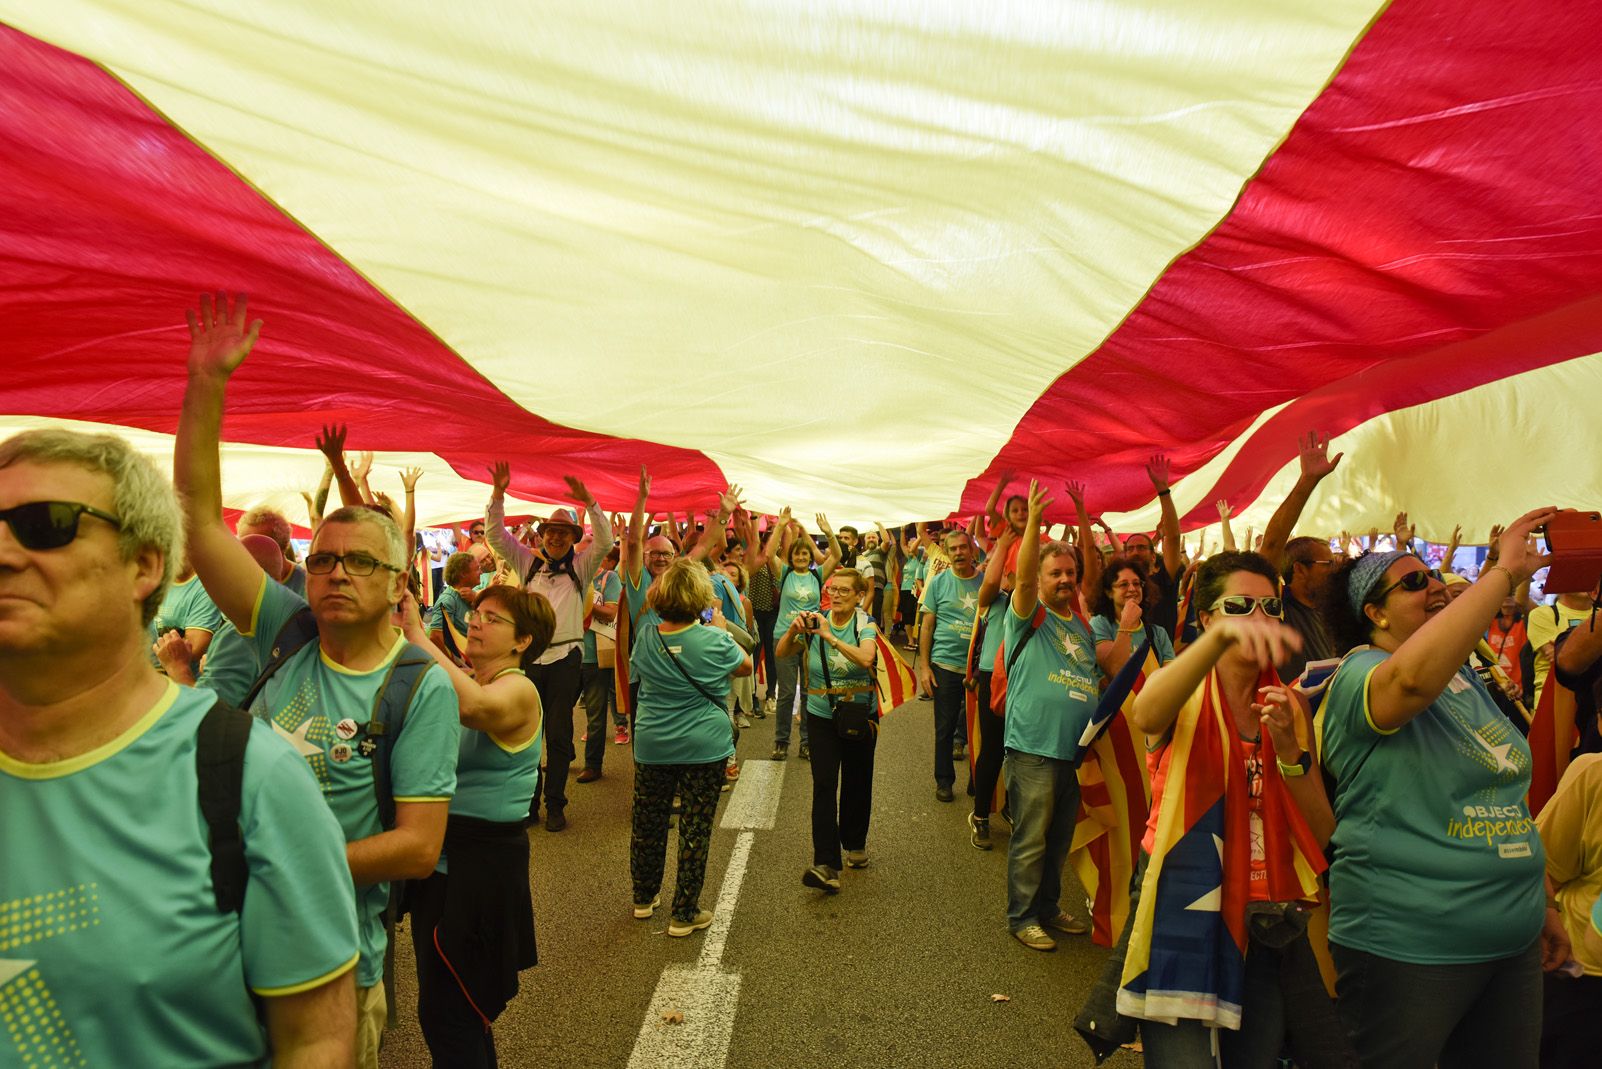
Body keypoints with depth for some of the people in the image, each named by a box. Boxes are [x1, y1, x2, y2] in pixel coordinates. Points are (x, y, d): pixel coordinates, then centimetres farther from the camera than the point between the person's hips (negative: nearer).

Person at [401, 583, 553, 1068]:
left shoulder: (519, 690, -16)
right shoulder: (457, 681, 9)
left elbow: (473, 705, -39)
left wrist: (417, 634, -34)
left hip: (484, 862, -8)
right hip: (441, 855, 8)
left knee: (444, 1014, 2)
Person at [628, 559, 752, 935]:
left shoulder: (645, 636, -5)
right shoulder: (714, 640, -15)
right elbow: (745, 665, 4)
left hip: (652, 746, 4)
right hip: (704, 748, -4)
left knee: (648, 822, 19)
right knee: (695, 829, 7)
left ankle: (645, 897, 38)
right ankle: (684, 914, 16)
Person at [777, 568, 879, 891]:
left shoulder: (865, 625, -7)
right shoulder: (815, 621, -1)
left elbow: (866, 659, -26)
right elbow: (782, 653, -5)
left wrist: (830, 637, -31)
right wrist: (794, 629, -23)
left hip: (859, 715, 0)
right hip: (822, 715, 1)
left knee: (856, 782, 12)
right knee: (824, 785, -10)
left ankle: (855, 844, 36)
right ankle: (826, 865, -12)